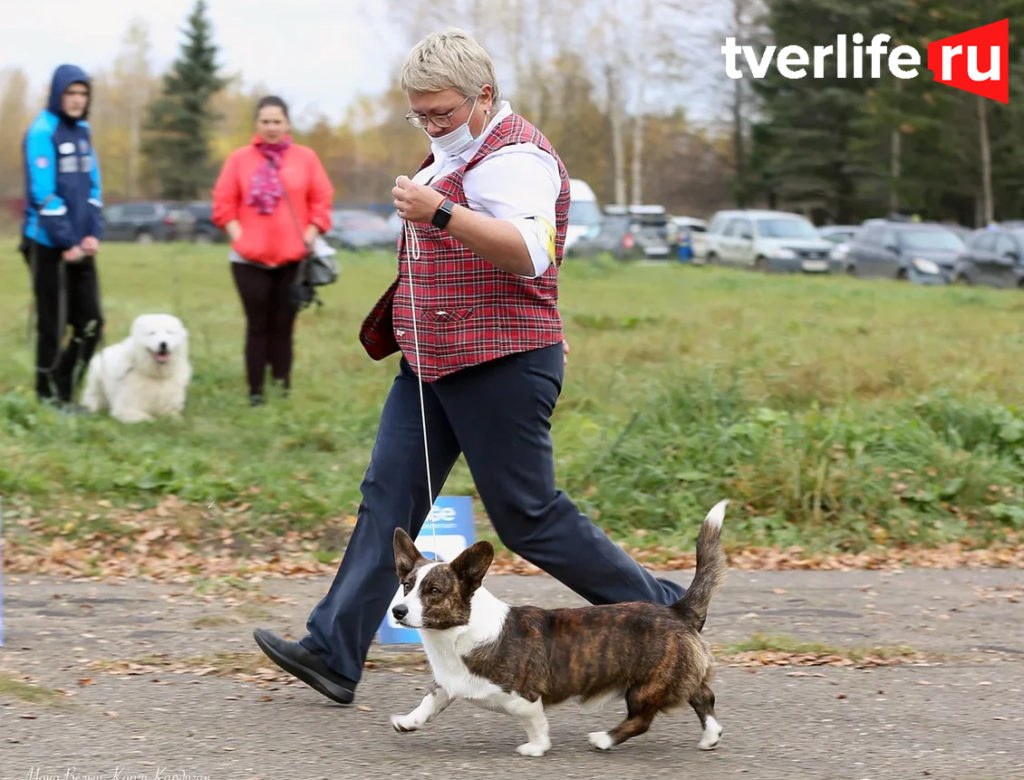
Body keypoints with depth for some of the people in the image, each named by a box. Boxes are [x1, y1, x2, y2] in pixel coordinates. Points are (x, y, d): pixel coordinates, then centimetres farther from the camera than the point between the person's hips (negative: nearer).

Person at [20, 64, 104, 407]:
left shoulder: (82, 130, 11)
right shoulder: (42, 132, -11)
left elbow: (93, 185, 12)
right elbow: (43, 193, -16)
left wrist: (93, 234, -1)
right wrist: (67, 242, -15)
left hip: (80, 247, 7)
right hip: (48, 246, -7)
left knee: (90, 324, 6)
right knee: (53, 325, -1)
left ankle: (64, 393, 17)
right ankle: (48, 396, 9)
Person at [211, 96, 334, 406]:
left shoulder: (306, 158, 4)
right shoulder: (239, 159, 3)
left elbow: (322, 202, 5)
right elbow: (224, 204, 3)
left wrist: (309, 239, -4)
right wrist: (239, 237, -7)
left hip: (294, 260, 0)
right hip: (250, 260, 0)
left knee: (283, 327, 4)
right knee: (258, 327, 2)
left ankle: (284, 390, 7)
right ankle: (256, 393, 4)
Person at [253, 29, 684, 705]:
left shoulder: (516, 156, -15)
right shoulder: (456, 152, 18)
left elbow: (529, 250, -32)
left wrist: (440, 213, -40)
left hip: (499, 368, -10)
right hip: (433, 366, 10)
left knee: (529, 517, -5)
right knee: (389, 497, 3)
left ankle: (662, 615, 7)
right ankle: (334, 654, 2)